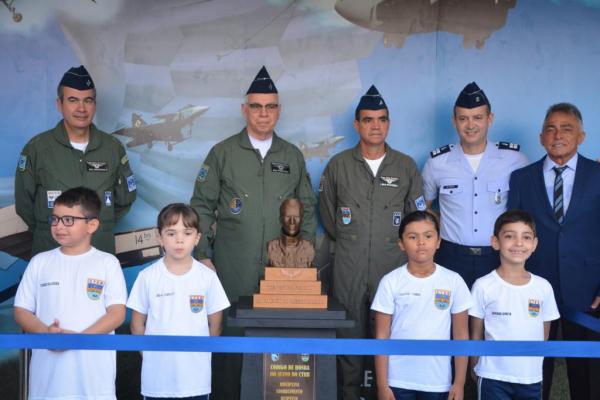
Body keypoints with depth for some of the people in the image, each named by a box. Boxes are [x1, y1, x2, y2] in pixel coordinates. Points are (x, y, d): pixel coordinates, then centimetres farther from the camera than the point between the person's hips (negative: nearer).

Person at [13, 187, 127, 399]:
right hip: (49, 369, 2)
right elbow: (21, 311, 8)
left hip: (93, 370, -2)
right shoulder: (39, 262, 8)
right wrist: (45, 332, -12)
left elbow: (117, 313, -4)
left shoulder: (107, 263, 0)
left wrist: (81, 337, -17)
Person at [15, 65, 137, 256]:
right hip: (50, 251, -2)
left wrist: (101, 226, 9)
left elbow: (125, 198, 13)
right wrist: (49, 231, 7)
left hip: (102, 250, 2)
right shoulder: (37, 148, -3)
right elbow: (23, 202, 4)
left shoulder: (113, 147, 3)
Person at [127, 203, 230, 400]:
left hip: (196, 376, 0)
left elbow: (215, 322, 6)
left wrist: (201, 352, 8)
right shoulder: (148, 277, -5)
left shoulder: (207, 277, -4)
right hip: (157, 375, 0)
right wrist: (149, 355, 5)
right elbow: (137, 323, 4)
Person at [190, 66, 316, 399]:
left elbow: (307, 208, 14)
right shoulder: (222, 153, 2)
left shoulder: (293, 156, 9)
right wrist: (203, 256, -2)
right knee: (228, 338, 3)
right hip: (232, 269, -2)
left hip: (283, 268, 2)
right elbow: (202, 207, 2)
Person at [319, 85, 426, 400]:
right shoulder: (338, 165, 4)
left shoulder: (406, 167, 5)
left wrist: (397, 245, 10)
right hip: (349, 266, 0)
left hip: (393, 266, 0)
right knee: (350, 334, 4)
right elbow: (327, 212, 15)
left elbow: (417, 217, 12)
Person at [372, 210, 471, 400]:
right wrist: (382, 385, -5)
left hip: (439, 382, 1)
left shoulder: (453, 281, -2)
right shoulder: (391, 282, -5)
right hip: (398, 381, -1)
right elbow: (382, 336, -3)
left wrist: (459, 383, 0)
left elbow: (461, 335, 3)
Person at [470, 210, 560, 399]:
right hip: (493, 377, -3)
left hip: (532, 378, 3)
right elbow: (476, 334, 0)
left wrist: (533, 366, 10)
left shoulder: (543, 287, 0)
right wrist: (476, 369, 4)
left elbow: (544, 333, 10)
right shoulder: (484, 286, -8)